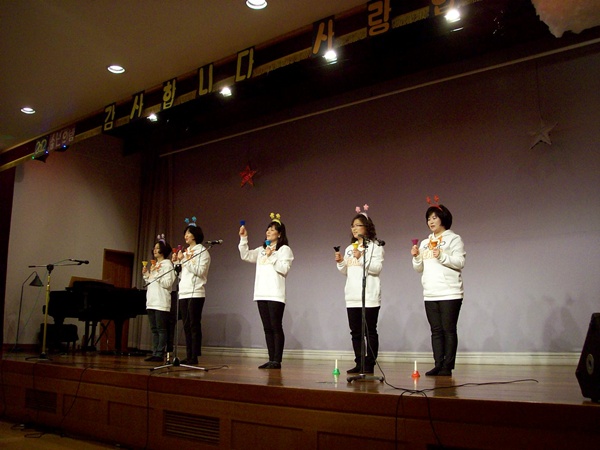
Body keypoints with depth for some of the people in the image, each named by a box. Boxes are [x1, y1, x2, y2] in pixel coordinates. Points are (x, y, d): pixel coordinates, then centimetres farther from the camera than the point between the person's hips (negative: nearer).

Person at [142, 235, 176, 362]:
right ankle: (155, 353, 11)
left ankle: (160, 354, -7)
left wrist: (156, 274, -16)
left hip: (161, 302, -8)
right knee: (154, 329, 8)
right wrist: (146, 274, 8)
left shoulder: (167, 263, -3)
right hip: (151, 301, 9)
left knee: (161, 329, -7)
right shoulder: (153, 264, 22)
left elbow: (167, 283, -12)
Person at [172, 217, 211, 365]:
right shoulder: (185, 252, 21)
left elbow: (200, 271, -14)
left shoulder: (202, 251, -1)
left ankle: (194, 357, -7)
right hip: (183, 293, 8)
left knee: (194, 325, -8)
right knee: (186, 326, 6)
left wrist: (186, 260, -14)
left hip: (195, 293, -7)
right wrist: (176, 262, 7)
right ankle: (189, 356, 10)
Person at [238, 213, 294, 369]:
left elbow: (284, 269, -10)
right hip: (261, 294, 7)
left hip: (276, 295, -7)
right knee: (267, 328, 7)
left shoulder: (284, 249, 1)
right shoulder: (261, 250, 21)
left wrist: (271, 256, -14)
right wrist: (243, 238, 2)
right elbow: (245, 256, 10)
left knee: (276, 327, -6)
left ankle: (277, 361, -3)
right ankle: (271, 360, 12)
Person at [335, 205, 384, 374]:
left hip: (369, 295, -7)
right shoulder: (349, 248, 20)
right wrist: (340, 262, 2)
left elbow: (377, 268, -11)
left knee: (370, 331, -3)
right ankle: (359, 364, 15)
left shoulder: (375, 246, -1)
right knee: (356, 331, 8)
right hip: (352, 296, 7)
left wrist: (361, 258, -21)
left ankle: (369, 365, 1)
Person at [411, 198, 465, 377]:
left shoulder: (454, 239, 2)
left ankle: (447, 367, -2)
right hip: (429, 294, 6)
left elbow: (460, 263, -8)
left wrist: (442, 256, -20)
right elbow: (419, 268, 18)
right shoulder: (425, 243, 19)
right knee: (436, 330, 6)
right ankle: (438, 365, 8)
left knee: (448, 330, -5)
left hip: (449, 293, -6)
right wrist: (416, 257, -1)